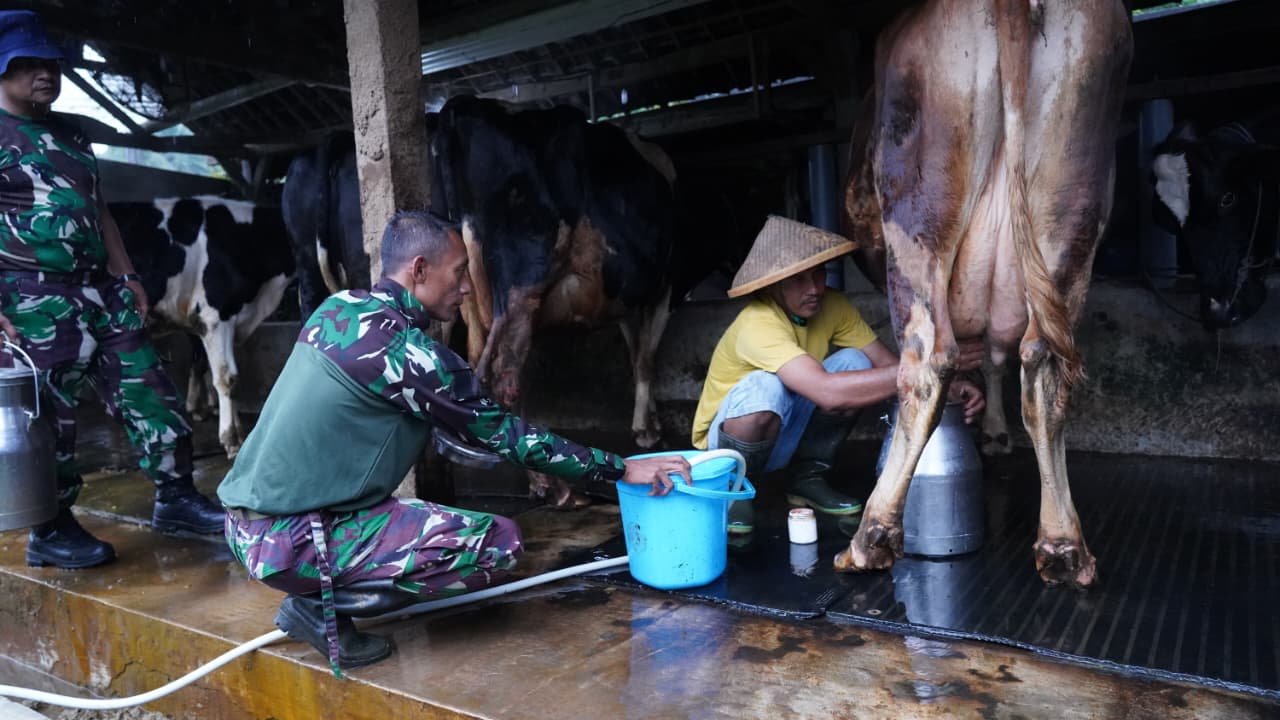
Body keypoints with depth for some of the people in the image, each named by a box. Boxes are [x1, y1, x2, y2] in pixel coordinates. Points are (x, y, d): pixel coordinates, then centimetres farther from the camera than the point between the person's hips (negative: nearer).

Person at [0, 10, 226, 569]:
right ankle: (51, 532, 14)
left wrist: (126, 277, 14)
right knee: (48, 413, 0)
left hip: (100, 289, 7)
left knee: (145, 389, 3)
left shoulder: (70, 134, 17)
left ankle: (175, 497, 11)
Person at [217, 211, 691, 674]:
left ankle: (318, 590, 15)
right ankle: (324, 605, -3)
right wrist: (620, 469, -4)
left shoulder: (338, 309, 7)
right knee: (498, 544, -13)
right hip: (290, 540, -9)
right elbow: (502, 434, -11)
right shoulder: (403, 351, -17)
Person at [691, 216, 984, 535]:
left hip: (781, 436, 6)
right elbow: (827, 393, -44)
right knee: (765, 388, -38)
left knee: (854, 364, -16)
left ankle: (807, 477, 2)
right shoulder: (758, 325, -33)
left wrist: (950, 387, -30)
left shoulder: (832, 306, -10)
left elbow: (887, 363, -10)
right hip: (725, 441, -6)